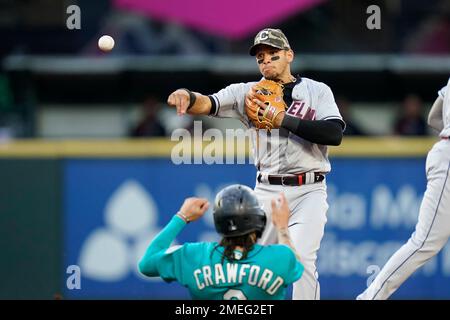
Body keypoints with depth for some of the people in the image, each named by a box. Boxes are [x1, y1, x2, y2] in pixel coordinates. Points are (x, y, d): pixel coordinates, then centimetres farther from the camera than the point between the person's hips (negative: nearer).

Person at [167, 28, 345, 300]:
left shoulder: (318, 91, 2)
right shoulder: (248, 93, 5)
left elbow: (335, 134, -13)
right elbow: (207, 104, -11)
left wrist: (283, 119, -17)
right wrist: (186, 96, -35)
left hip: (309, 191, -2)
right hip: (267, 192, 3)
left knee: (301, 260, -19)